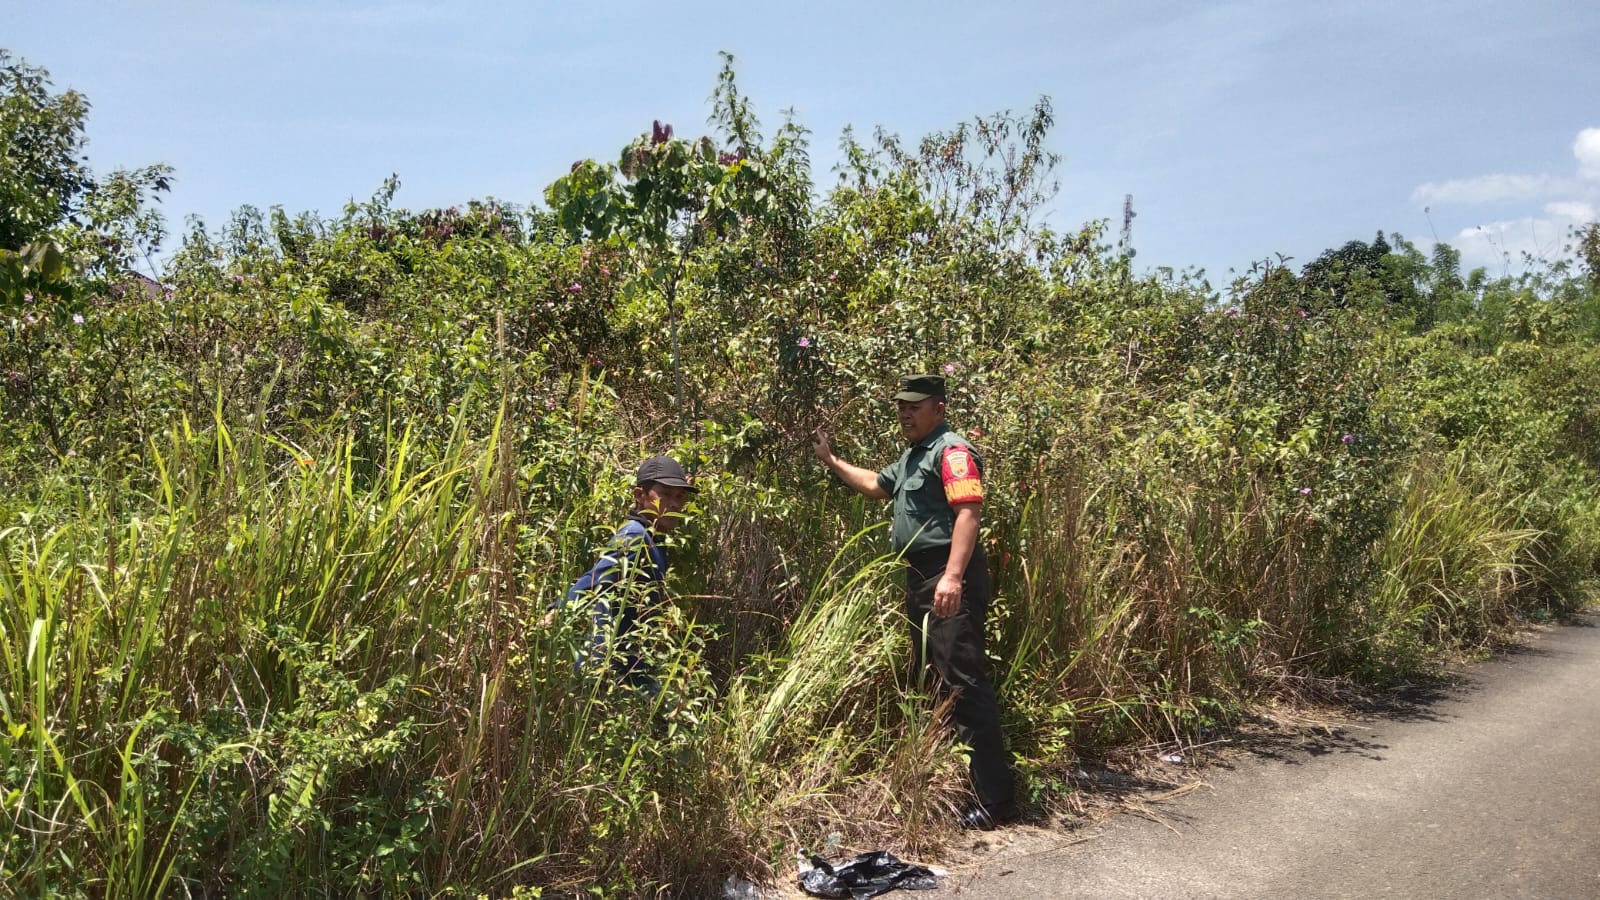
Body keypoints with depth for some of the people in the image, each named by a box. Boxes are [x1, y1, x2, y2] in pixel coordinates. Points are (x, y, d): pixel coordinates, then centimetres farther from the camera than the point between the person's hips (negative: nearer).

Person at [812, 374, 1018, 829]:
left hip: (950, 584, -11)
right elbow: (877, 485, 39)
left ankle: (994, 799, -11)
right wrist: (832, 462, 35)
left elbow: (969, 512, -24)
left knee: (964, 683, -13)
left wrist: (954, 576, -33)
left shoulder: (951, 450, -12)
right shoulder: (912, 456, 20)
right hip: (921, 578, 11)